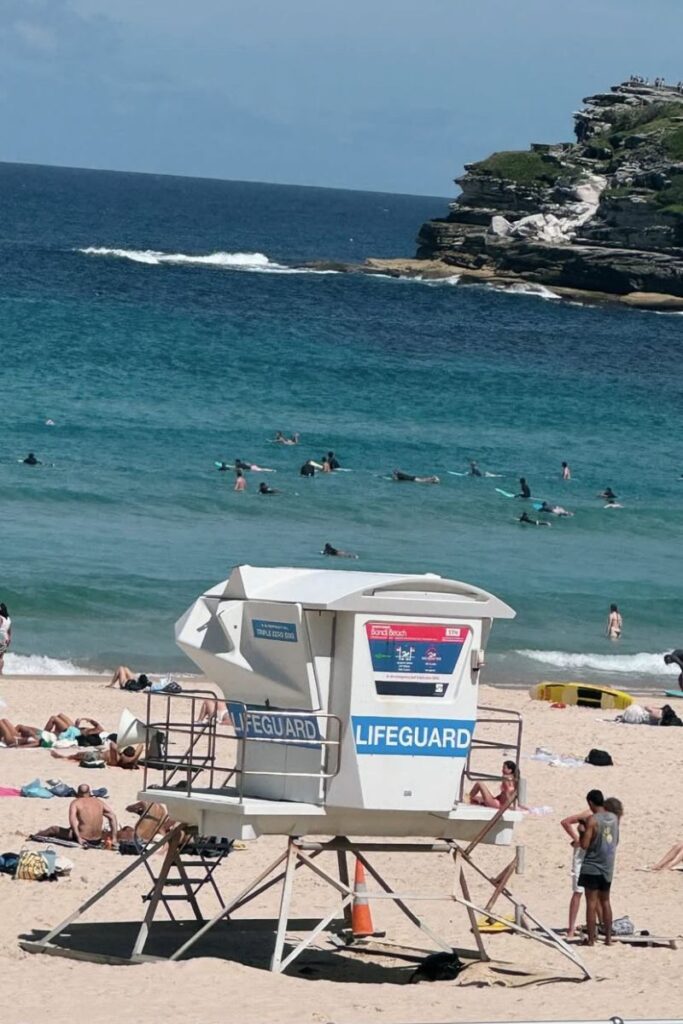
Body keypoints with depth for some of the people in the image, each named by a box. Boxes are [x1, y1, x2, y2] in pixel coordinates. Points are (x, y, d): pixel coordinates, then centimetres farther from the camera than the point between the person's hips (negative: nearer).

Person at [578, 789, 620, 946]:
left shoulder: (592, 820, -16)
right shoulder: (614, 818, 4)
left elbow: (584, 845, -18)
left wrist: (581, 837, 2)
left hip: (592, 866, -6)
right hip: (608, 866, 6)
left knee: (591, 902, -1)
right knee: (605, 901, 16)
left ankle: (591, 939, -2)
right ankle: (608, 937, 15)